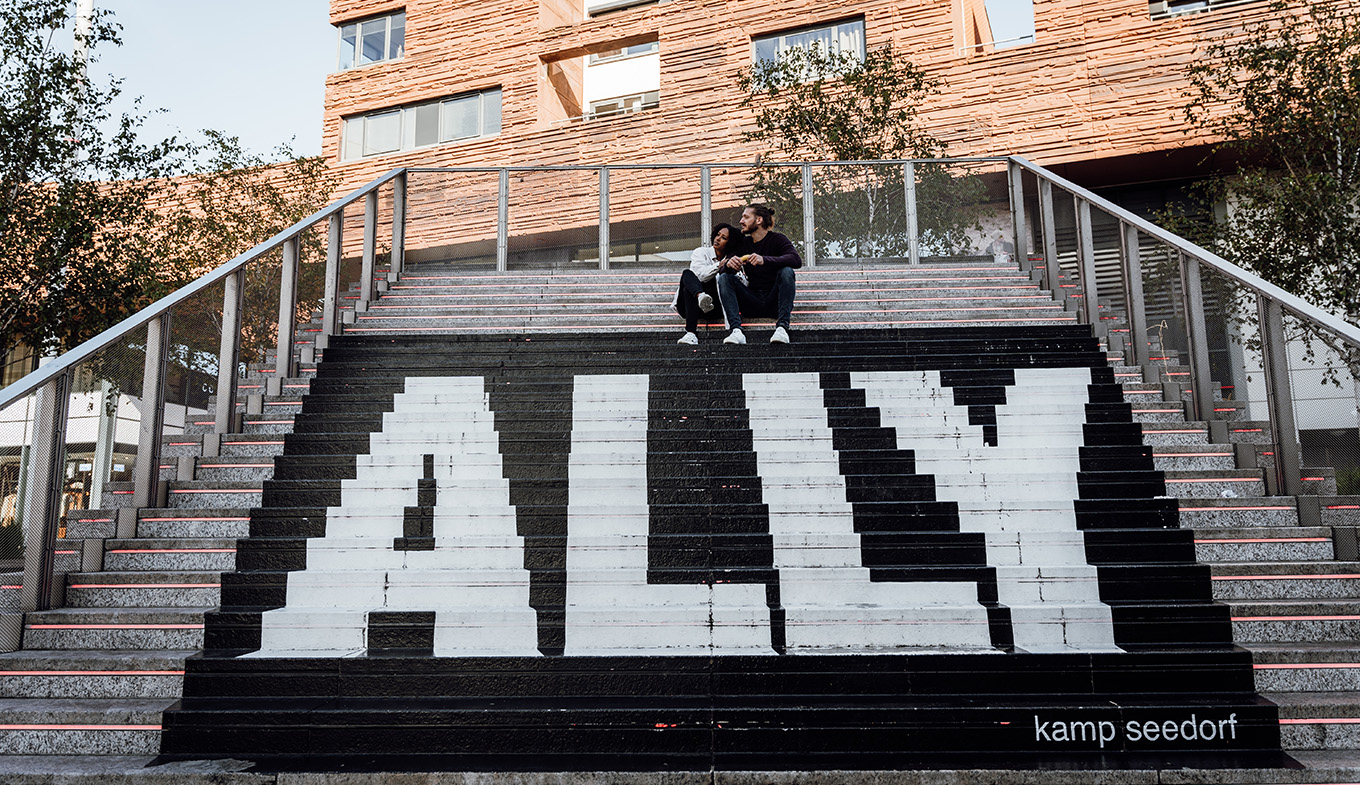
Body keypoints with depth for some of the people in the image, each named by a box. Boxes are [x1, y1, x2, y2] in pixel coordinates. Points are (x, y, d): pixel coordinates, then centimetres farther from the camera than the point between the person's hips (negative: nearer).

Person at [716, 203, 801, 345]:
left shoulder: (777, 239, -2)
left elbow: (797, 260, -21)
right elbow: (723, 270, 4)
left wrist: (764, 260, -35)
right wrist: (729, 264, -22)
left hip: (774, 301, -3)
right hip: (753, 302, 4)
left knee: (786, 271, -26)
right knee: (724, 278, -14)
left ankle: (782, 327, -36)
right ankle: (736, 330, -34)